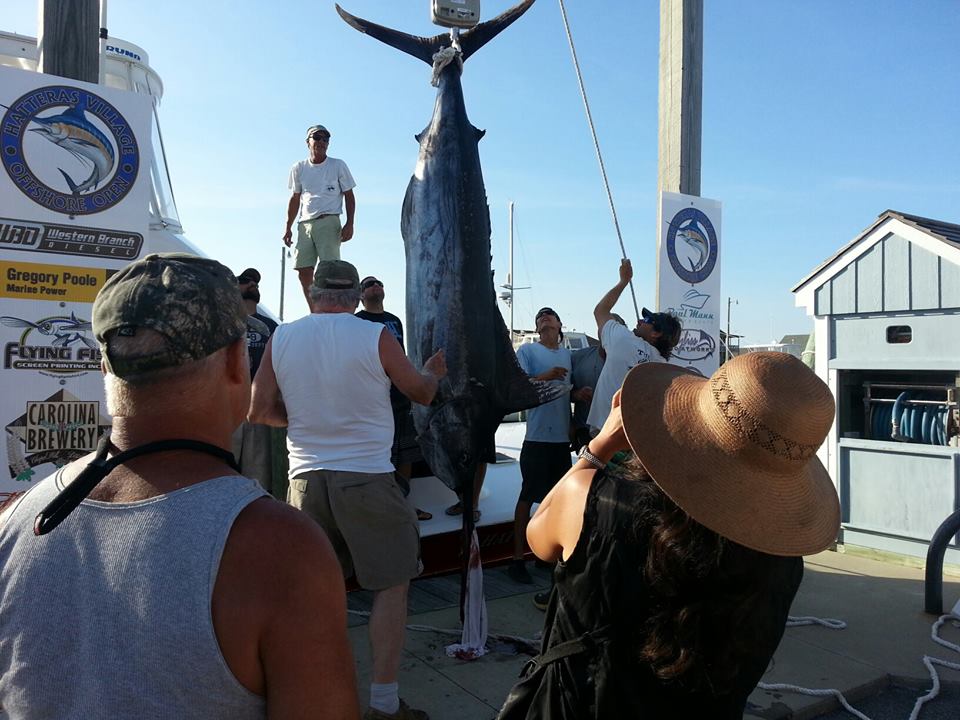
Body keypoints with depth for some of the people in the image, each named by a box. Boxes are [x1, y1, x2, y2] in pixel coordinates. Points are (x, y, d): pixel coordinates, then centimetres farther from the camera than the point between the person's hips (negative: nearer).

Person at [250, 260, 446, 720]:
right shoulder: (375, 337, -7)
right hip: (365, 478, -4)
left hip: (305, 476, 4)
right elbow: (422, 393, 6)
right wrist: (434, 371, 28)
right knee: (392, 585, 7)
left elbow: (259, 411, 5)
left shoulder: (281, 338, 2)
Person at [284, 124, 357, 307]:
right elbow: (295, 199, 19)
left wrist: (349, 224, -5)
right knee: (303, 269, -1)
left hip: (329, 222, -4)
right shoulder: (299, 168, 14)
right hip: (305, 223, 4)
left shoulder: (338, 165, 7)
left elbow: (349, 195, 6)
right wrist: (288, 228, 14)